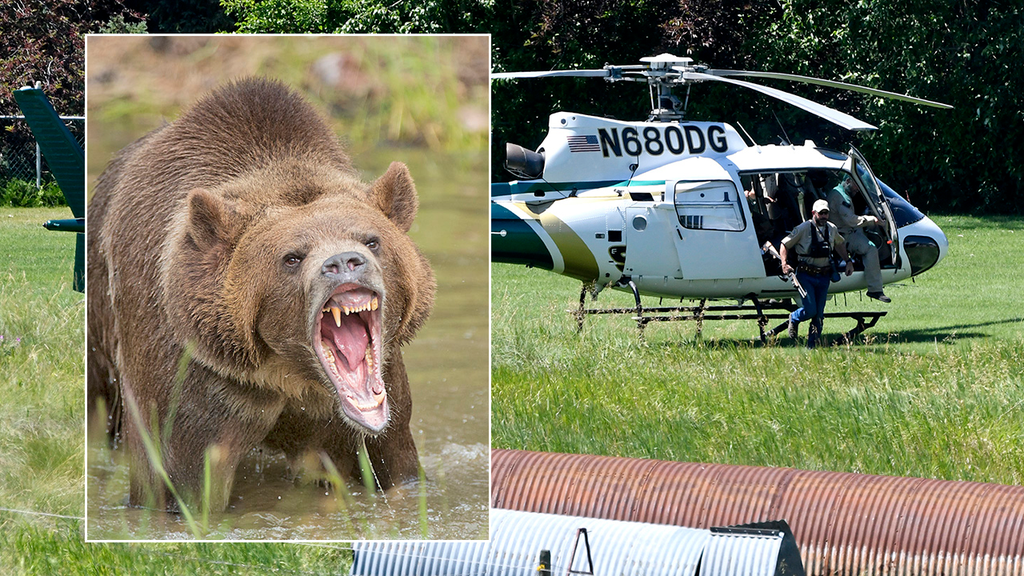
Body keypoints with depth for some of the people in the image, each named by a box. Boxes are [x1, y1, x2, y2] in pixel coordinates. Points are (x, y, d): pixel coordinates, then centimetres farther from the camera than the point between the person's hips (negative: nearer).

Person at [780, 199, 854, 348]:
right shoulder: (804, 228, -8)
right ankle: (794, 319, 21)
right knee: (810, 310, -12)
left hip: (824, 276, 5)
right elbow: (784, 245, -2)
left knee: (819, 314, 4)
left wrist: (848, 261, 19)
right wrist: (784, 264, -16)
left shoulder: (832, 229, 7)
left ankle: (812, 344, 14)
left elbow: (840, 243, 28)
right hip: (806, 275, -5)